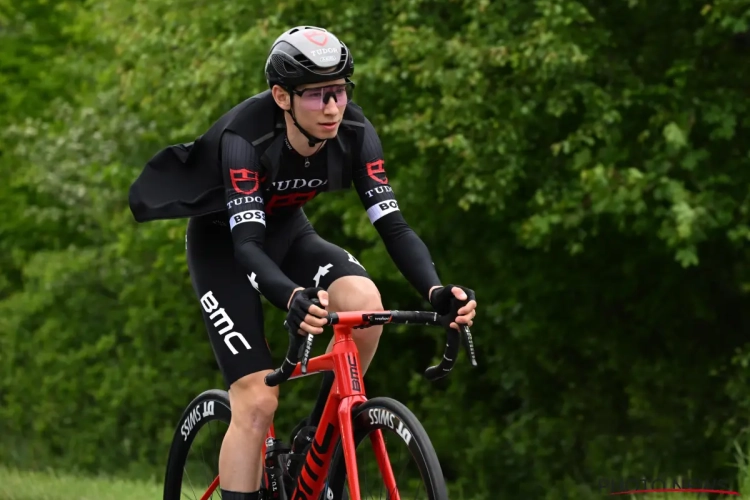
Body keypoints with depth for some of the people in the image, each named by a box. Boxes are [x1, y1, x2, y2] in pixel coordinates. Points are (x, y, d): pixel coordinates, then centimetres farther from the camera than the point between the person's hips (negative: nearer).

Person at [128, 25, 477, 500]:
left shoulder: (354, 133, -21)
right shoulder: (245, 137, -34)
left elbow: (392, 223, -24)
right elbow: (247, 243, -40)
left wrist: (435, 289, -42)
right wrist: (294, 298, -59)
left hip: (288, 232, 4)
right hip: (224, 242, -4)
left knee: (365, 301, -27)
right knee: (257, 401, -16)